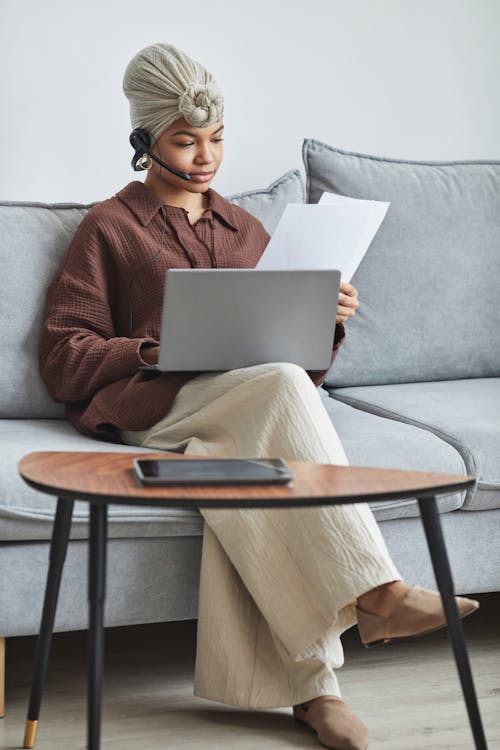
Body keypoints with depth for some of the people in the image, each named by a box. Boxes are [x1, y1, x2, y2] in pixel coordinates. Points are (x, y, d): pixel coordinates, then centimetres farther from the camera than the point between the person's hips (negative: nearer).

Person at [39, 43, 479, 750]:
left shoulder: (245, 230, 26)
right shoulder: (109, 228, 12)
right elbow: (63, 358, 2)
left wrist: (328, 322, 1)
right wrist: (158, 352, -13)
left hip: (243, 412, 3)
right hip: (150, 406, -3)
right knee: (281, 384, -34)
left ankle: (305, 680, -40)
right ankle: (376, 593, -39)